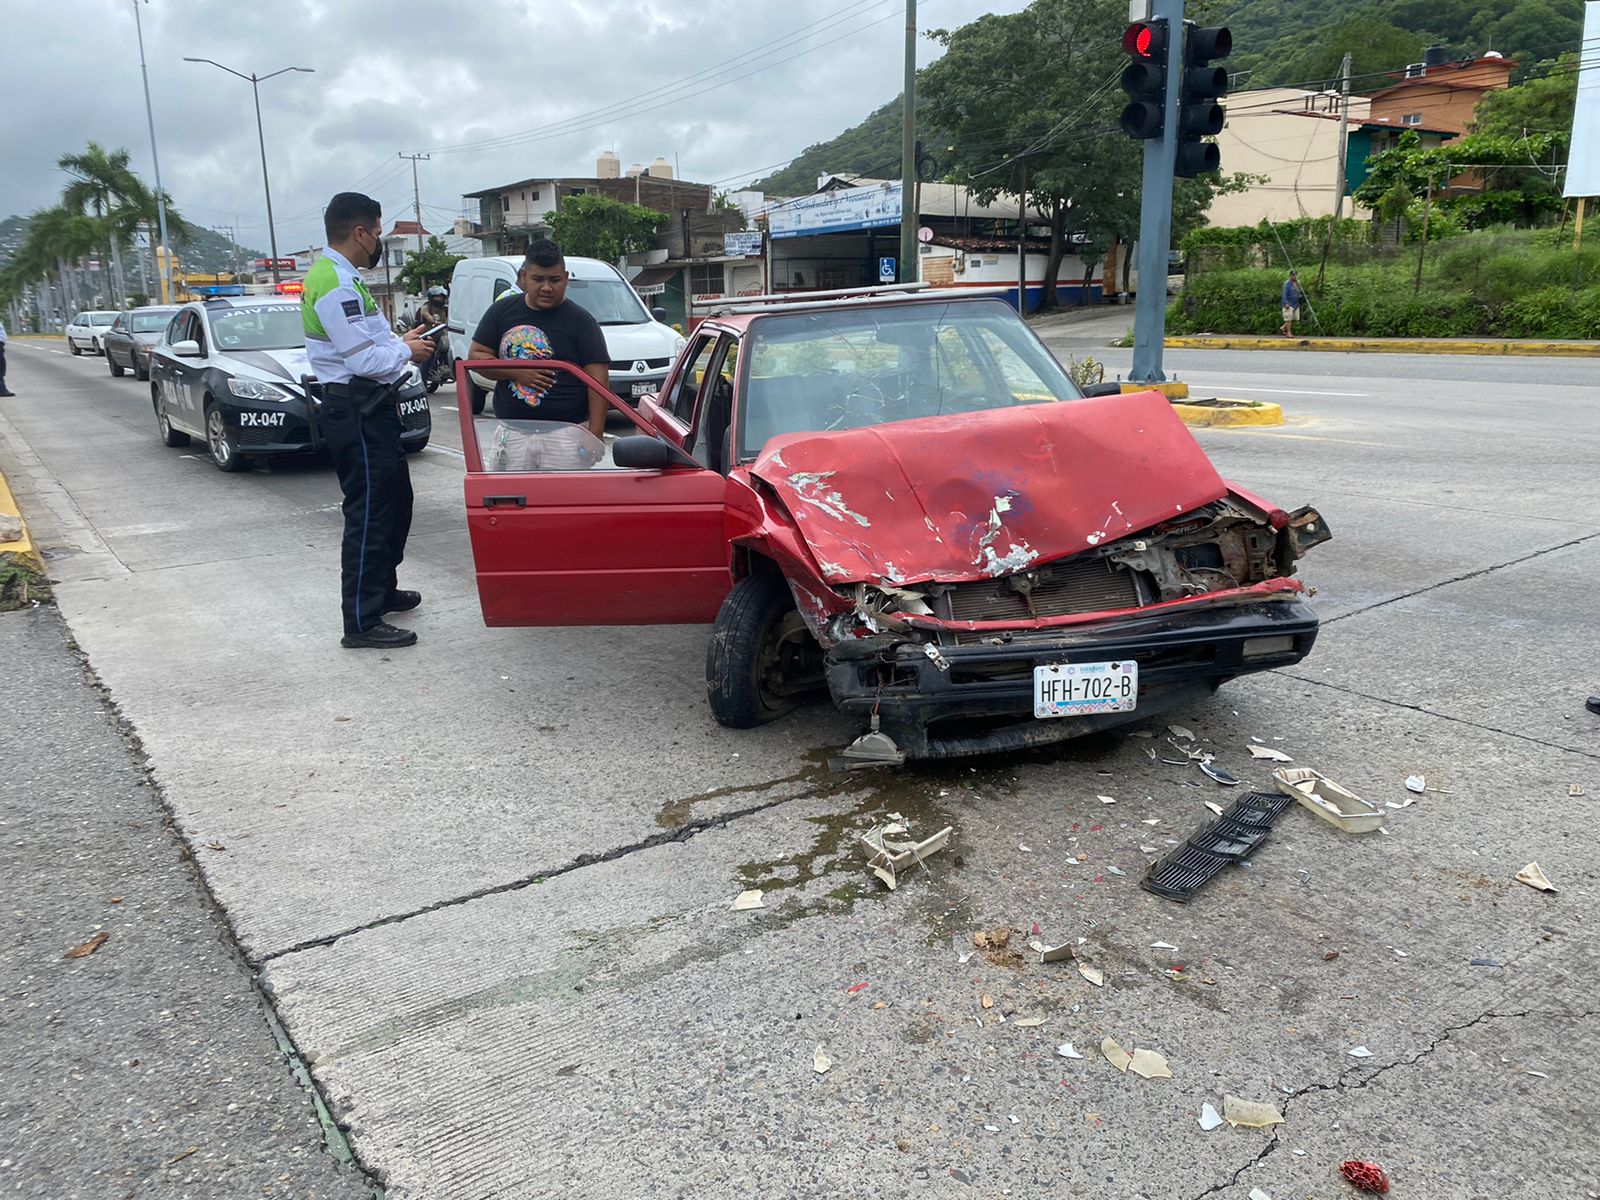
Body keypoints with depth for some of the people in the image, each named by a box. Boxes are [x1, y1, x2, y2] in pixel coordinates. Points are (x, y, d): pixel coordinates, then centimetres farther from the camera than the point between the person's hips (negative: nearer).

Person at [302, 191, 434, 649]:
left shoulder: (339, 277, 16)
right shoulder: (334, 284, -18)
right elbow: (365, 360, -23)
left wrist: (398, 340, 11)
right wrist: (405, 350, -6)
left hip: (371, 408, 11)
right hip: (355, 411, -11)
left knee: (395, 502, 21)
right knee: (368, 514, -7)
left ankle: (382, 590, 36)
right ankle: (362, 623, -2)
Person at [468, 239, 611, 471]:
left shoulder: (580, 320, -1)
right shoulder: (502, 311, 10)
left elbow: (599, 378, -6)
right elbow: (477, 356, 10)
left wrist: (595, 433, -15)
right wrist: (515, 372, -9)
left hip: (565, 434, -3)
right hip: (512, 434, 3)